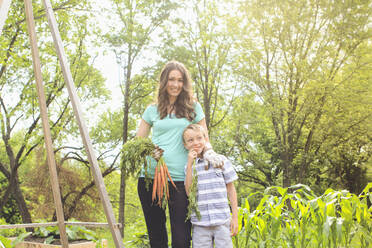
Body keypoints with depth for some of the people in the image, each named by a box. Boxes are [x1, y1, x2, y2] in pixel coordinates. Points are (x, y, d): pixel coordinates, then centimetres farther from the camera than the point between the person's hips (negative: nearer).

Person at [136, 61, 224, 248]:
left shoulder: (193, 108, 10)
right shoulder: (152, 110, 12)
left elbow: (203, 139, 13)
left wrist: (209, 152, -9)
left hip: (180, 178, -2)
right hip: (150, 176, 2)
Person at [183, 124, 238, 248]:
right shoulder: (188, 166, 6)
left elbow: (230, 189, 6)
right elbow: (189, 192, -6)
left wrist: (235, 217, 4)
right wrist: (190, 165, -9)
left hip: (222, 221, -1)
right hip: (199, 224, 1)